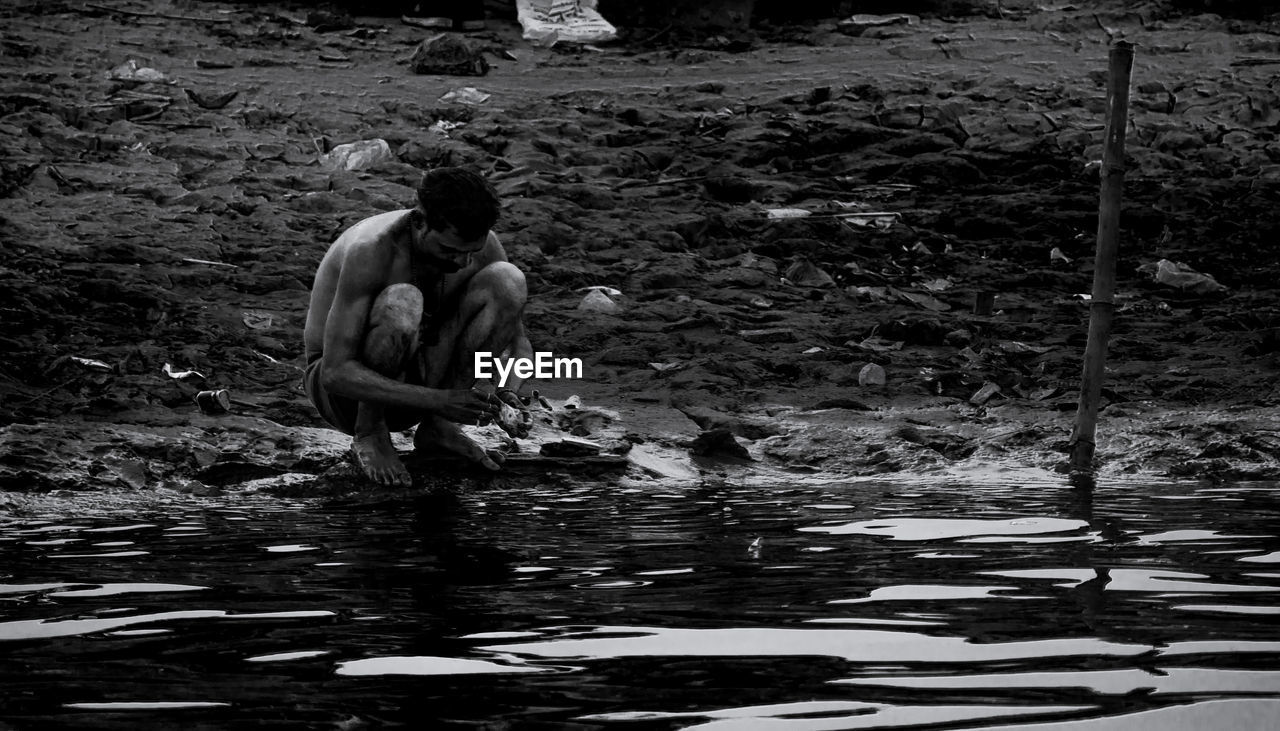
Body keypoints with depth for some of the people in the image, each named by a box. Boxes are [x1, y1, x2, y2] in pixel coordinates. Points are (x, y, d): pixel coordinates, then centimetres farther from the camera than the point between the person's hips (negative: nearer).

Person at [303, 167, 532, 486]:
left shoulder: (483, 245, -13)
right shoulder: (370, 250, -31)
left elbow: (517, 340, 0)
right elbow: (335, 373, -34)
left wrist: (509, 394, -25)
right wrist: (438, 401, -43)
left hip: (412, 381, 6)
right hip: (340, 385, -6)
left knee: (507, 279, -16)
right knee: (401, 303, -38)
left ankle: (438, 428, -7)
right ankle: (369, 435, -14)